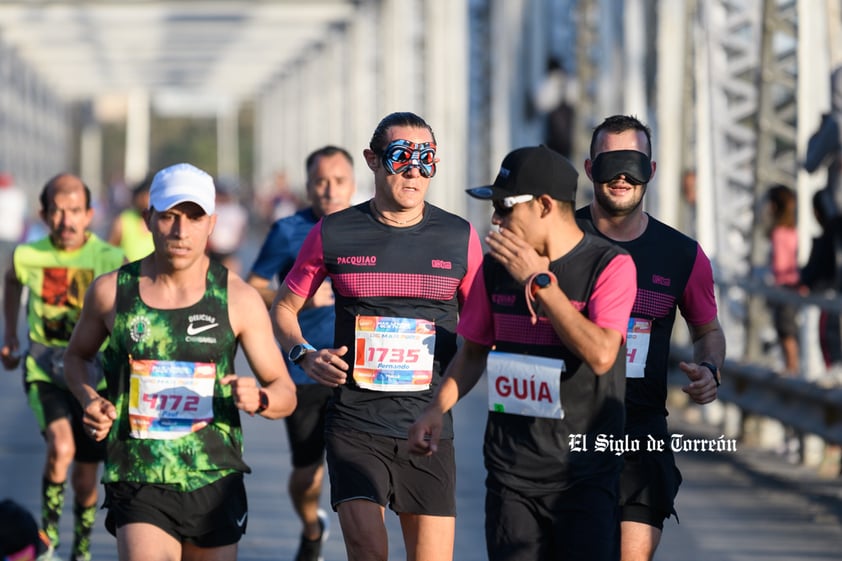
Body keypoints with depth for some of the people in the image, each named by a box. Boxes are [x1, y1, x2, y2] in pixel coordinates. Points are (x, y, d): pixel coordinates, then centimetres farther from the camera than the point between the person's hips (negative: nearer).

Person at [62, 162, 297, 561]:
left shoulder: (238, 299, -2)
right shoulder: (111, 291, 0)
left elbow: (285, 394, 2)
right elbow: (76, 356, 20)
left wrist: (258, 399, -22)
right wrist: (90, 401, -2)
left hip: (215, 483, 1)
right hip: (138, 482, -1)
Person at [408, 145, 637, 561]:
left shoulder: (610, 266, -7)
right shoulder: (496, 267, 8)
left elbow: (600, 354, -20)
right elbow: (474, 350, 18)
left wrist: (540, 281, -18)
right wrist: (438, 407, 1)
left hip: (584, 476, -4)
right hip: (511, 472, 4)